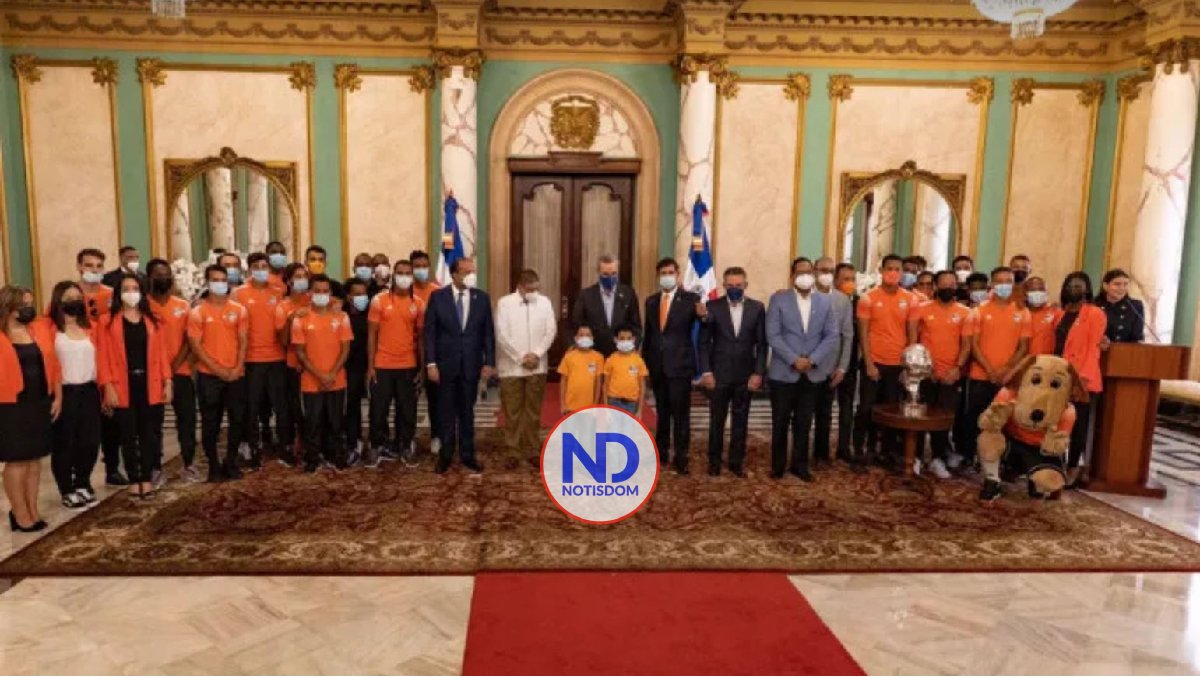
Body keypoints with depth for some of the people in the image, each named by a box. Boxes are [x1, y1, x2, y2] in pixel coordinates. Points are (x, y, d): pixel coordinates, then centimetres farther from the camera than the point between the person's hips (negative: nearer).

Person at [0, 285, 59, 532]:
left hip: (40, 404, 5)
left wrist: (57, 397, 7)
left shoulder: (40, 329, 7)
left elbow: (52, 364, 10)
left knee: (35, 459, 12)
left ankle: (32, 510, 23)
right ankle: (21, 514, 14)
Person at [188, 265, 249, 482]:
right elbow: (195, 345, -6)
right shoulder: (198, 312, -2)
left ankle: (231, 463, 20)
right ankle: (214, 466, 15)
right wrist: (217, 369, -12)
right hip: (209, 376, -2)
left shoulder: (239, 310, 6)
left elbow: (243, 341, 5)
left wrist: (237, 368, -7)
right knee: (210, 423, 4)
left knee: (238, 419, 6)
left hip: (236, 374, 3)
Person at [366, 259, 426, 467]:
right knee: (378, 409, 5)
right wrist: (370, 365, -5)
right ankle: (377, 447, 20)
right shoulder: (379, 300, -2)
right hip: (382, 365, -1)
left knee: (407, 410, 8)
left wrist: (422, 367, 3)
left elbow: (420, 337, 6)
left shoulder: (418, 304, 3)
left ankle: (405, 447, 22)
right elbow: (372, 334, -1)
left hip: (408, 366, 2)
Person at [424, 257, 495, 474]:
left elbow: (488, 332, 2)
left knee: (467, 412, 11)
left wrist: (489, 362, -3)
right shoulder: (438, 297, -5)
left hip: (471, 364, 1)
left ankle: (467, 454, 22)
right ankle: (445, 455, 22)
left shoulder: (482, 298, 0)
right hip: (445, 364, -1)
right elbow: (430, 332, -4)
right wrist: (431, 363, -10)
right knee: (447, 413, 9)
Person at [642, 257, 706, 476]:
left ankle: (681, 458, 6)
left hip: (679, 365, -4)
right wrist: (645, 361, 11)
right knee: (662, 412, 16)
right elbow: (647, 333, 13)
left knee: (681, 414, -1)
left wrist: (703, 315, -38)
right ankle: (661, 452, 28)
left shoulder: (690, 299, -5)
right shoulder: (651, 301, 9)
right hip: (657, 366, 5)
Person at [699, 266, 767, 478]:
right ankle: (714, 461, 20)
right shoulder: (713, 306, -2)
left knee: (741, 421, 9)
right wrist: (706, 371, -8)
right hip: (719, 373, -1)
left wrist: (758, 373, -5)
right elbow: (704, 342, -2)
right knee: (717, 420, 7)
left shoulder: (757, 308, 2)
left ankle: (737, 461, 20)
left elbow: (762, 343, 2)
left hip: (745, 374, 1)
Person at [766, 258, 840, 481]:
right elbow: (772, 335, -9)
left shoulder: (825, 301, 6)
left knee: (804, 423, 10)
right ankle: (778, 465, 20)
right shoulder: (778, 300, -2)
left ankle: (799, 465, 23)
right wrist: (794, 360, -16)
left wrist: (812, 360, -12)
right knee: (780, 423, 6)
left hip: (813, 373, 2)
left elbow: (833, 335, 1)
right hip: (783, 372, -2)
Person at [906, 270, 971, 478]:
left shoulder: (964, 312, 2)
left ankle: (938, 459, 18)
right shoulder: (922, 308, 0)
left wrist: (957, 368, -11)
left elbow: (966, 344, 1)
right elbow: (912, 339, 0)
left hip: (950, 374, 1)